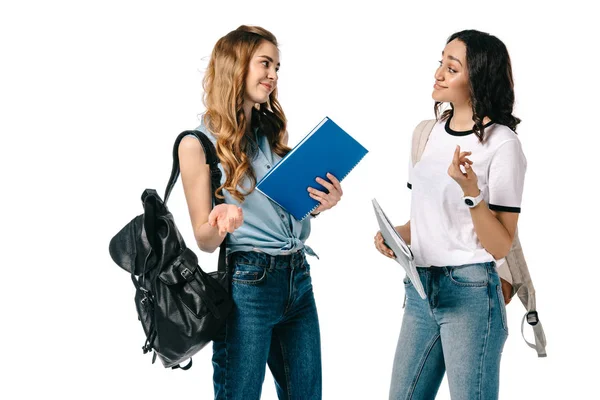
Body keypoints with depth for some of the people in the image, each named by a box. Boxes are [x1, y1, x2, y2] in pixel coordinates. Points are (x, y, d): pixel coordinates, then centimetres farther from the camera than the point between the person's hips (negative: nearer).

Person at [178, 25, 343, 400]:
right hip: (246, 284, -6)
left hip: (299, 276, 6)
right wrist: (220, 222, -27)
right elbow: (205, 240, -5)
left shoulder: (274, 131, 11)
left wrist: (321, 203, -2)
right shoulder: (198, 144, -7)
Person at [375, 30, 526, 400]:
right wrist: (396, 234, 2)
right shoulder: (434, 131, 9)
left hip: (470, 293, -7)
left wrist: (471, 191, -27)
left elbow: (500, 246, -14)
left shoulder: (502, 144, -11)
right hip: (421, 288, 7)